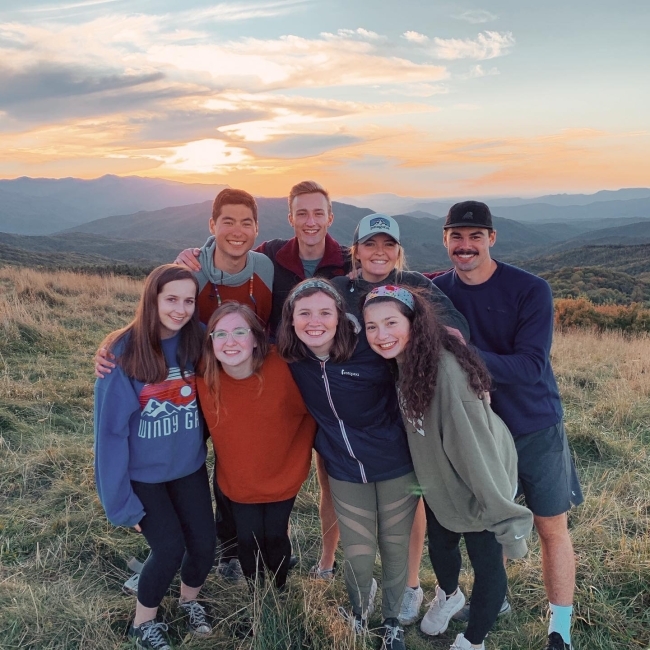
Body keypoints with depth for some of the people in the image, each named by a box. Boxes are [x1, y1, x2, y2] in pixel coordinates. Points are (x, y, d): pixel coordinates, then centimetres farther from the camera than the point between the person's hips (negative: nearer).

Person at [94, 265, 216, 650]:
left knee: (204, 543, 2)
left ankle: (190, 600, 36)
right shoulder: (123, 351, -20)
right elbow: (111, 427, -16)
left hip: (189, 466, 3)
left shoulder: (197, 341, -10)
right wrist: (120, 499, -14)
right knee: (170, 547, -8)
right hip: (142, 473, -3)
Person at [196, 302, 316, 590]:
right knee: (248, 541, 16)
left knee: (276, 537, 17)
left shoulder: (281, 369, -28)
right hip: (237, 482, 1)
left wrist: (299, 454, -9)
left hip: (282, 477, -1)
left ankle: (279, 591, 49)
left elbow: (311, 411, -12)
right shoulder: (204, 377, -22)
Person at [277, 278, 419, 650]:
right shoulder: (291, 361, -11)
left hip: (396, 465, -2)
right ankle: (359, 612, 42)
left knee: (395, 548, 14)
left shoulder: (370, 349, -22)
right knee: (358, 555, 8)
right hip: (345, 472, 2)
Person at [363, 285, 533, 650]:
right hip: (439, 483, 7)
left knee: (486, 564, 13)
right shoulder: (401, 360, -10)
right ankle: (449, 596, 59)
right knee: (439, 548, 27)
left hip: (479, 486, -7)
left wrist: (508, 521, -29)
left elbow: (475, 447, -34)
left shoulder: (446, 370, -35)